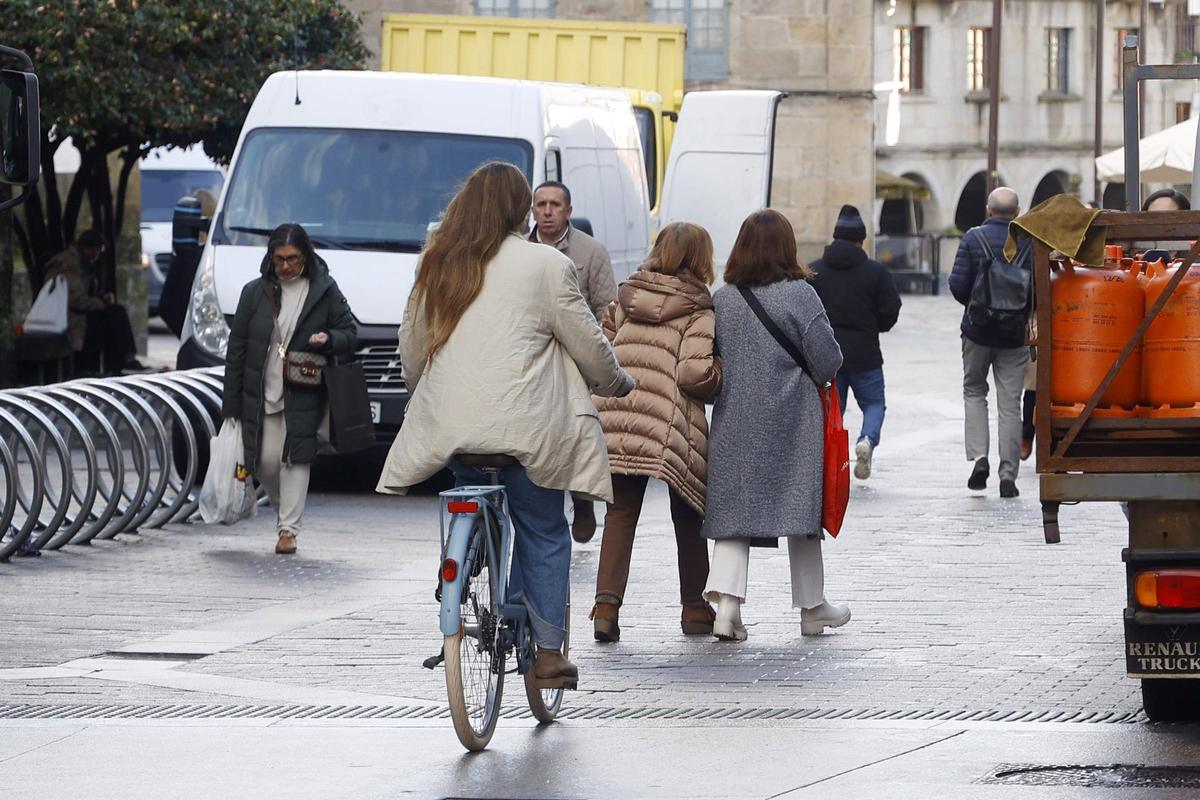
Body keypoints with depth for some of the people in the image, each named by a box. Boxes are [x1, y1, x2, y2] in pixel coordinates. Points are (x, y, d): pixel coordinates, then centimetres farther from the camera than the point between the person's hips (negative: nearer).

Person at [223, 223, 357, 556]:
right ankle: (284, 509, 27)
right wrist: (231, 404, 3)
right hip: (261, 395, 2)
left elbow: (350, 335, 8)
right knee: (266, 462, 0)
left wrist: (328, 339, -18)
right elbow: (236, 349, 6)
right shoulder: (255, 292, 4)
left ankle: (288, 529, -3)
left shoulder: (324, 291, 1)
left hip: (303, 395, -2)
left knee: (295, 459, -6)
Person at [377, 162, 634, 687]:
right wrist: (618, 384, 20)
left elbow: (411, 346, 19)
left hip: (450, 425, 4)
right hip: (524, 425, -4)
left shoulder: (436, 265, 10)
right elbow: (587, 343, 1)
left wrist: (421, 395, 37)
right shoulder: (545, 265, -4)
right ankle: (548, 652, 6)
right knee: (544, 533, 7)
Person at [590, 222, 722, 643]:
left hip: (614, 418, 4)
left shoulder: (625, 297, 14)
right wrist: (721, 375, 7)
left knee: (620, 514, 6)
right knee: (688, 515, 13)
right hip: (669, 425, -4)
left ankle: (607, 602, -11)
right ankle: (694, 607, 22)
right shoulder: (698, 310, -2)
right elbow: (696, 374, -12)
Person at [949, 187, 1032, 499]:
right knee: (1010, 403, 6)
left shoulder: (973, 238, -7)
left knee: (974, 392, 18)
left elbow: (958, 284, -11)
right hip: (1015, 333, 0)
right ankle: (1008, 473, 3)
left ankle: (979, 456, -1)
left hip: (978, 331, 0)